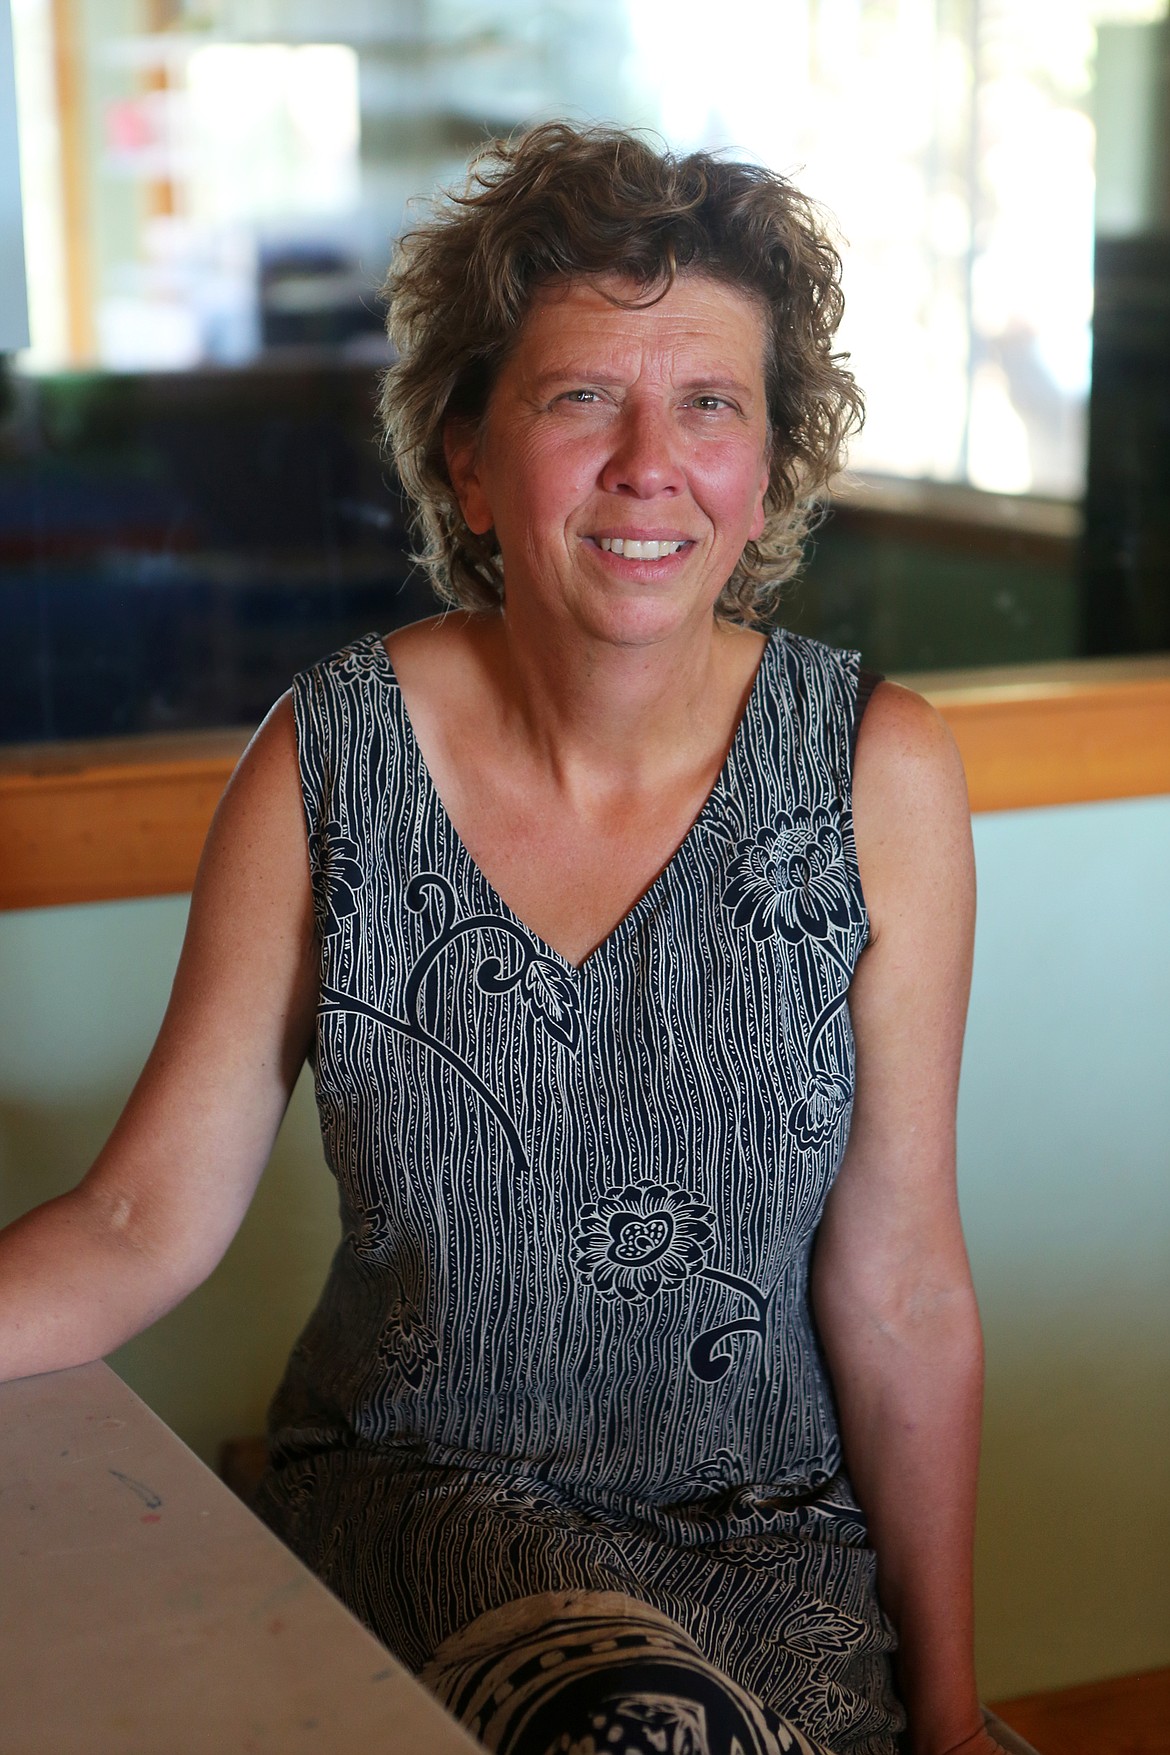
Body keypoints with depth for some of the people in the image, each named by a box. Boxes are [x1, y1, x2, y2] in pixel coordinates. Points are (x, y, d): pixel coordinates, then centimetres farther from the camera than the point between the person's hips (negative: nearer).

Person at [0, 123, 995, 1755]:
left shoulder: (876, 776, -7)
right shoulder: (329, 763, -7)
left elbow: (899, 1289, -4)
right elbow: (146, 1220, -4)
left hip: (782, 1517, 2)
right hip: (425, 1487, -1)